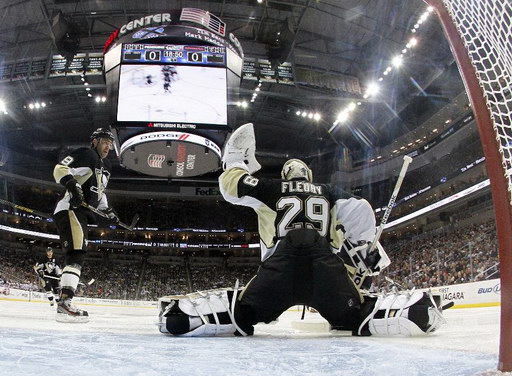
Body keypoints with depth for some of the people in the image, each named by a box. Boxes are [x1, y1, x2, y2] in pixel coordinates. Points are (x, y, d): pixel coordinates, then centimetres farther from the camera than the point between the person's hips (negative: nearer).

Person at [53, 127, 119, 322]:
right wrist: (71, 183, -32)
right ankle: (65, 303, -30)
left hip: (81, 214, 10)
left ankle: (64, 302, 14)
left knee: (76, 257, 9)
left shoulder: (105, 166, 25)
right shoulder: (85, 154, -4)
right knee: (76, 254, -22)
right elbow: (60, 168, -15)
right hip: (70, 210, -10)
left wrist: (107, 210, 23)